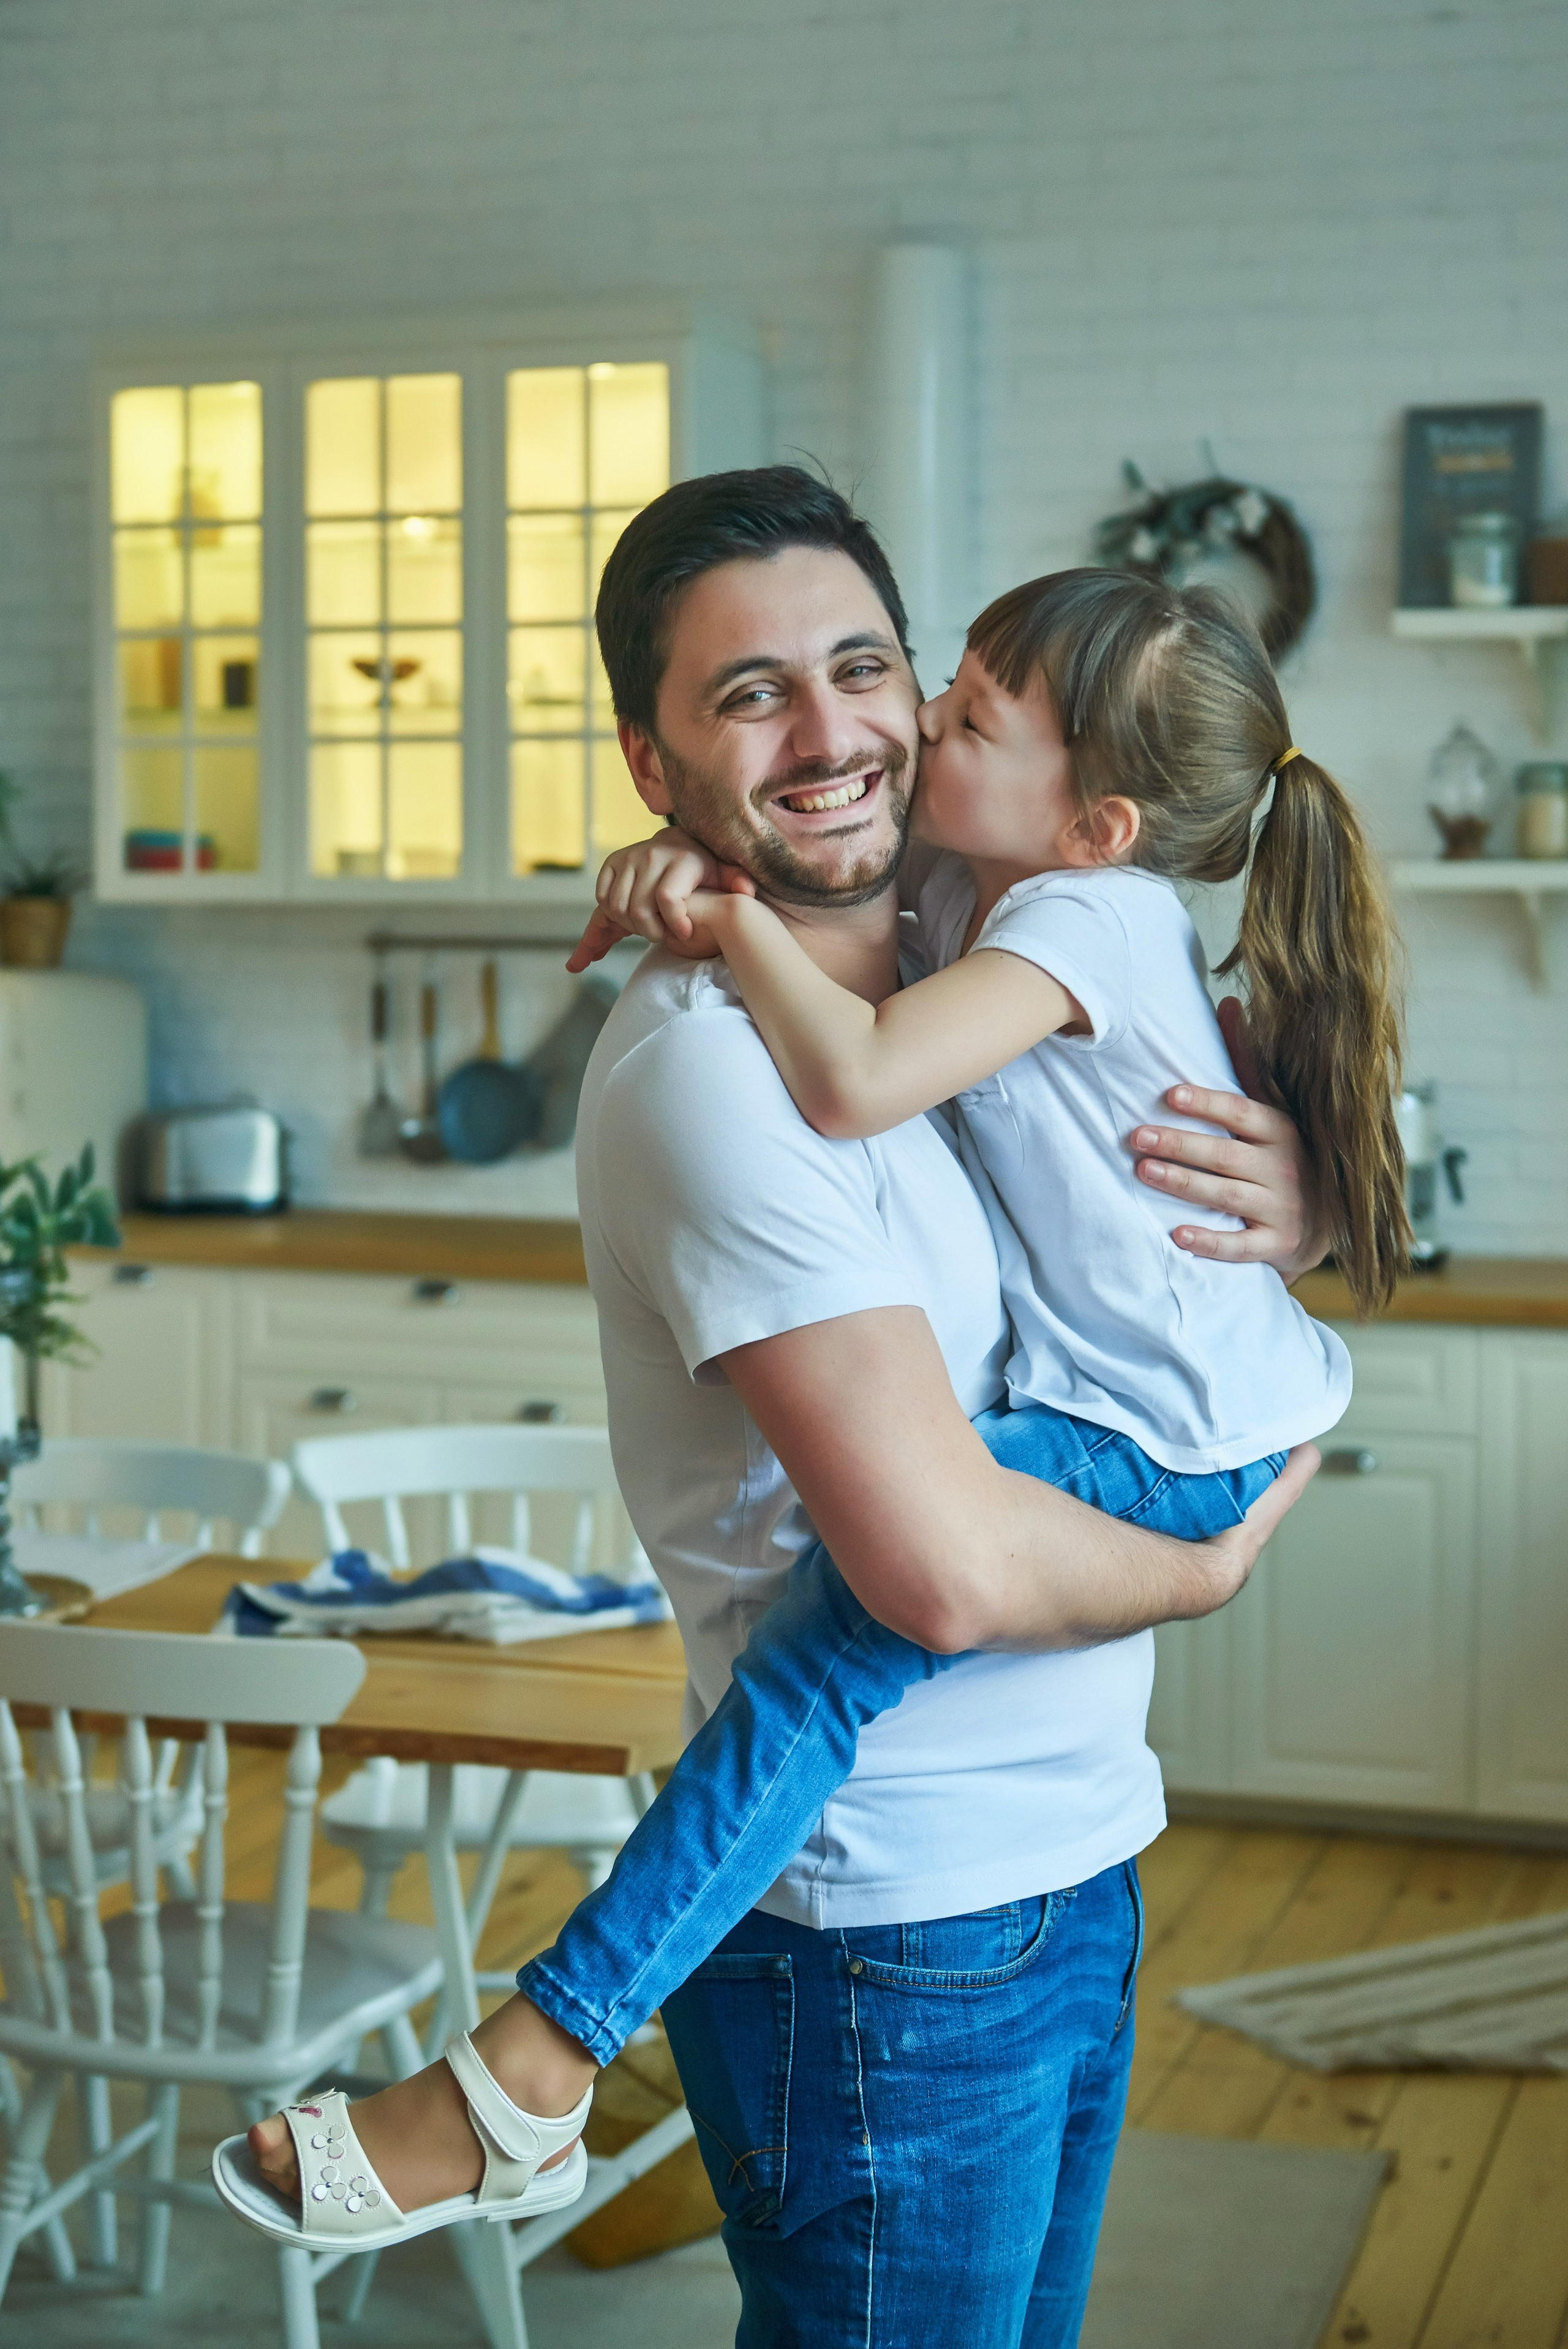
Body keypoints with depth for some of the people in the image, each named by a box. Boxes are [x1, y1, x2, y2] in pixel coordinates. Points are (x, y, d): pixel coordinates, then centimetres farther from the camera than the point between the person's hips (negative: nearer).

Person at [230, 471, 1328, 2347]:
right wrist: (1210, 1564, -7)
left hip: (1071, 1884, 8)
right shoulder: (714, 1061, -20)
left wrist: (1294, 1201, -3)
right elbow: (948, 1572, -26)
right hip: (901, 1946, -8)